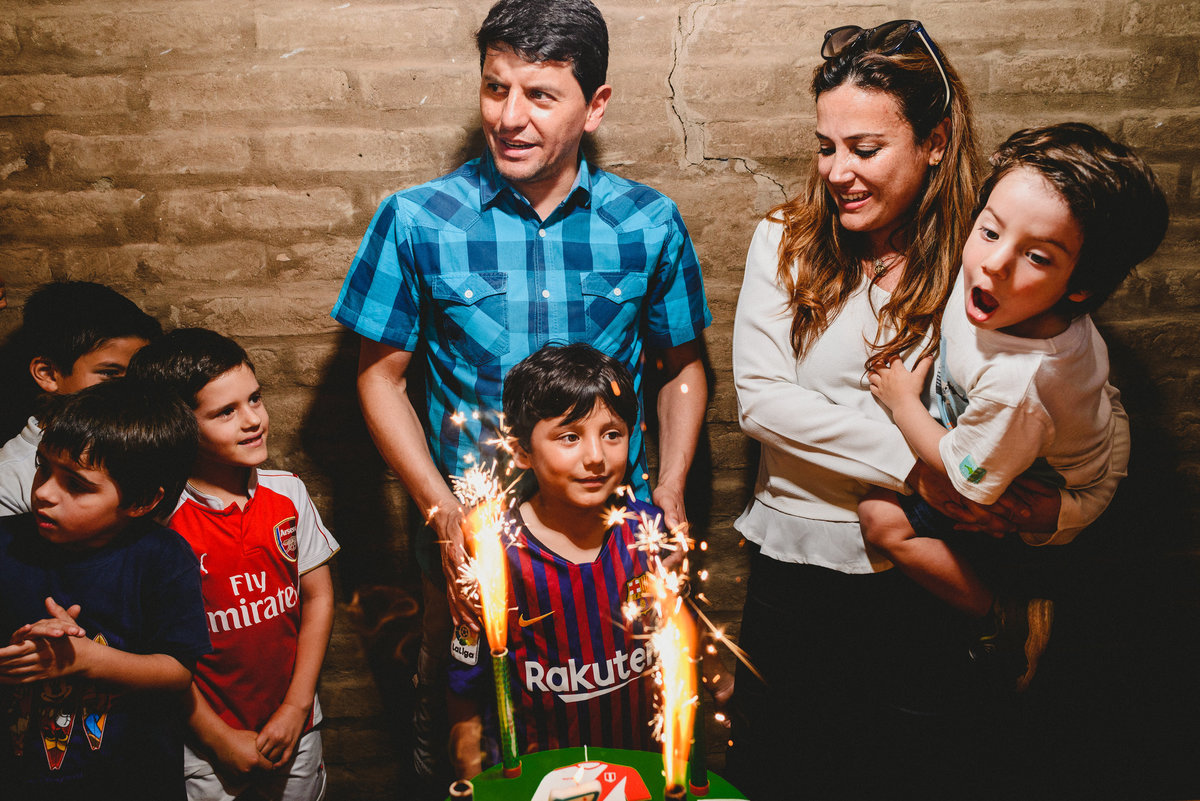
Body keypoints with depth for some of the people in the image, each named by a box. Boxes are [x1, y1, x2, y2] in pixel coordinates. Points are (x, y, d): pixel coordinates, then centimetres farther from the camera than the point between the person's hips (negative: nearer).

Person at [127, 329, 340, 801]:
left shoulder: (287, 492, -7)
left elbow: (318, 597, 0)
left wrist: (296, 708, -4)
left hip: (294, 727, 3)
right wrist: (219, 739, -7)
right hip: (208, 739, -3)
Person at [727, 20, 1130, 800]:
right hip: (795, 560, 2)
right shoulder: (786, 242, -3)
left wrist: (1056, 512, -25)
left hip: (926, 581, -1)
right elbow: (760, 396, -13)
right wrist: (918, 464, -21)